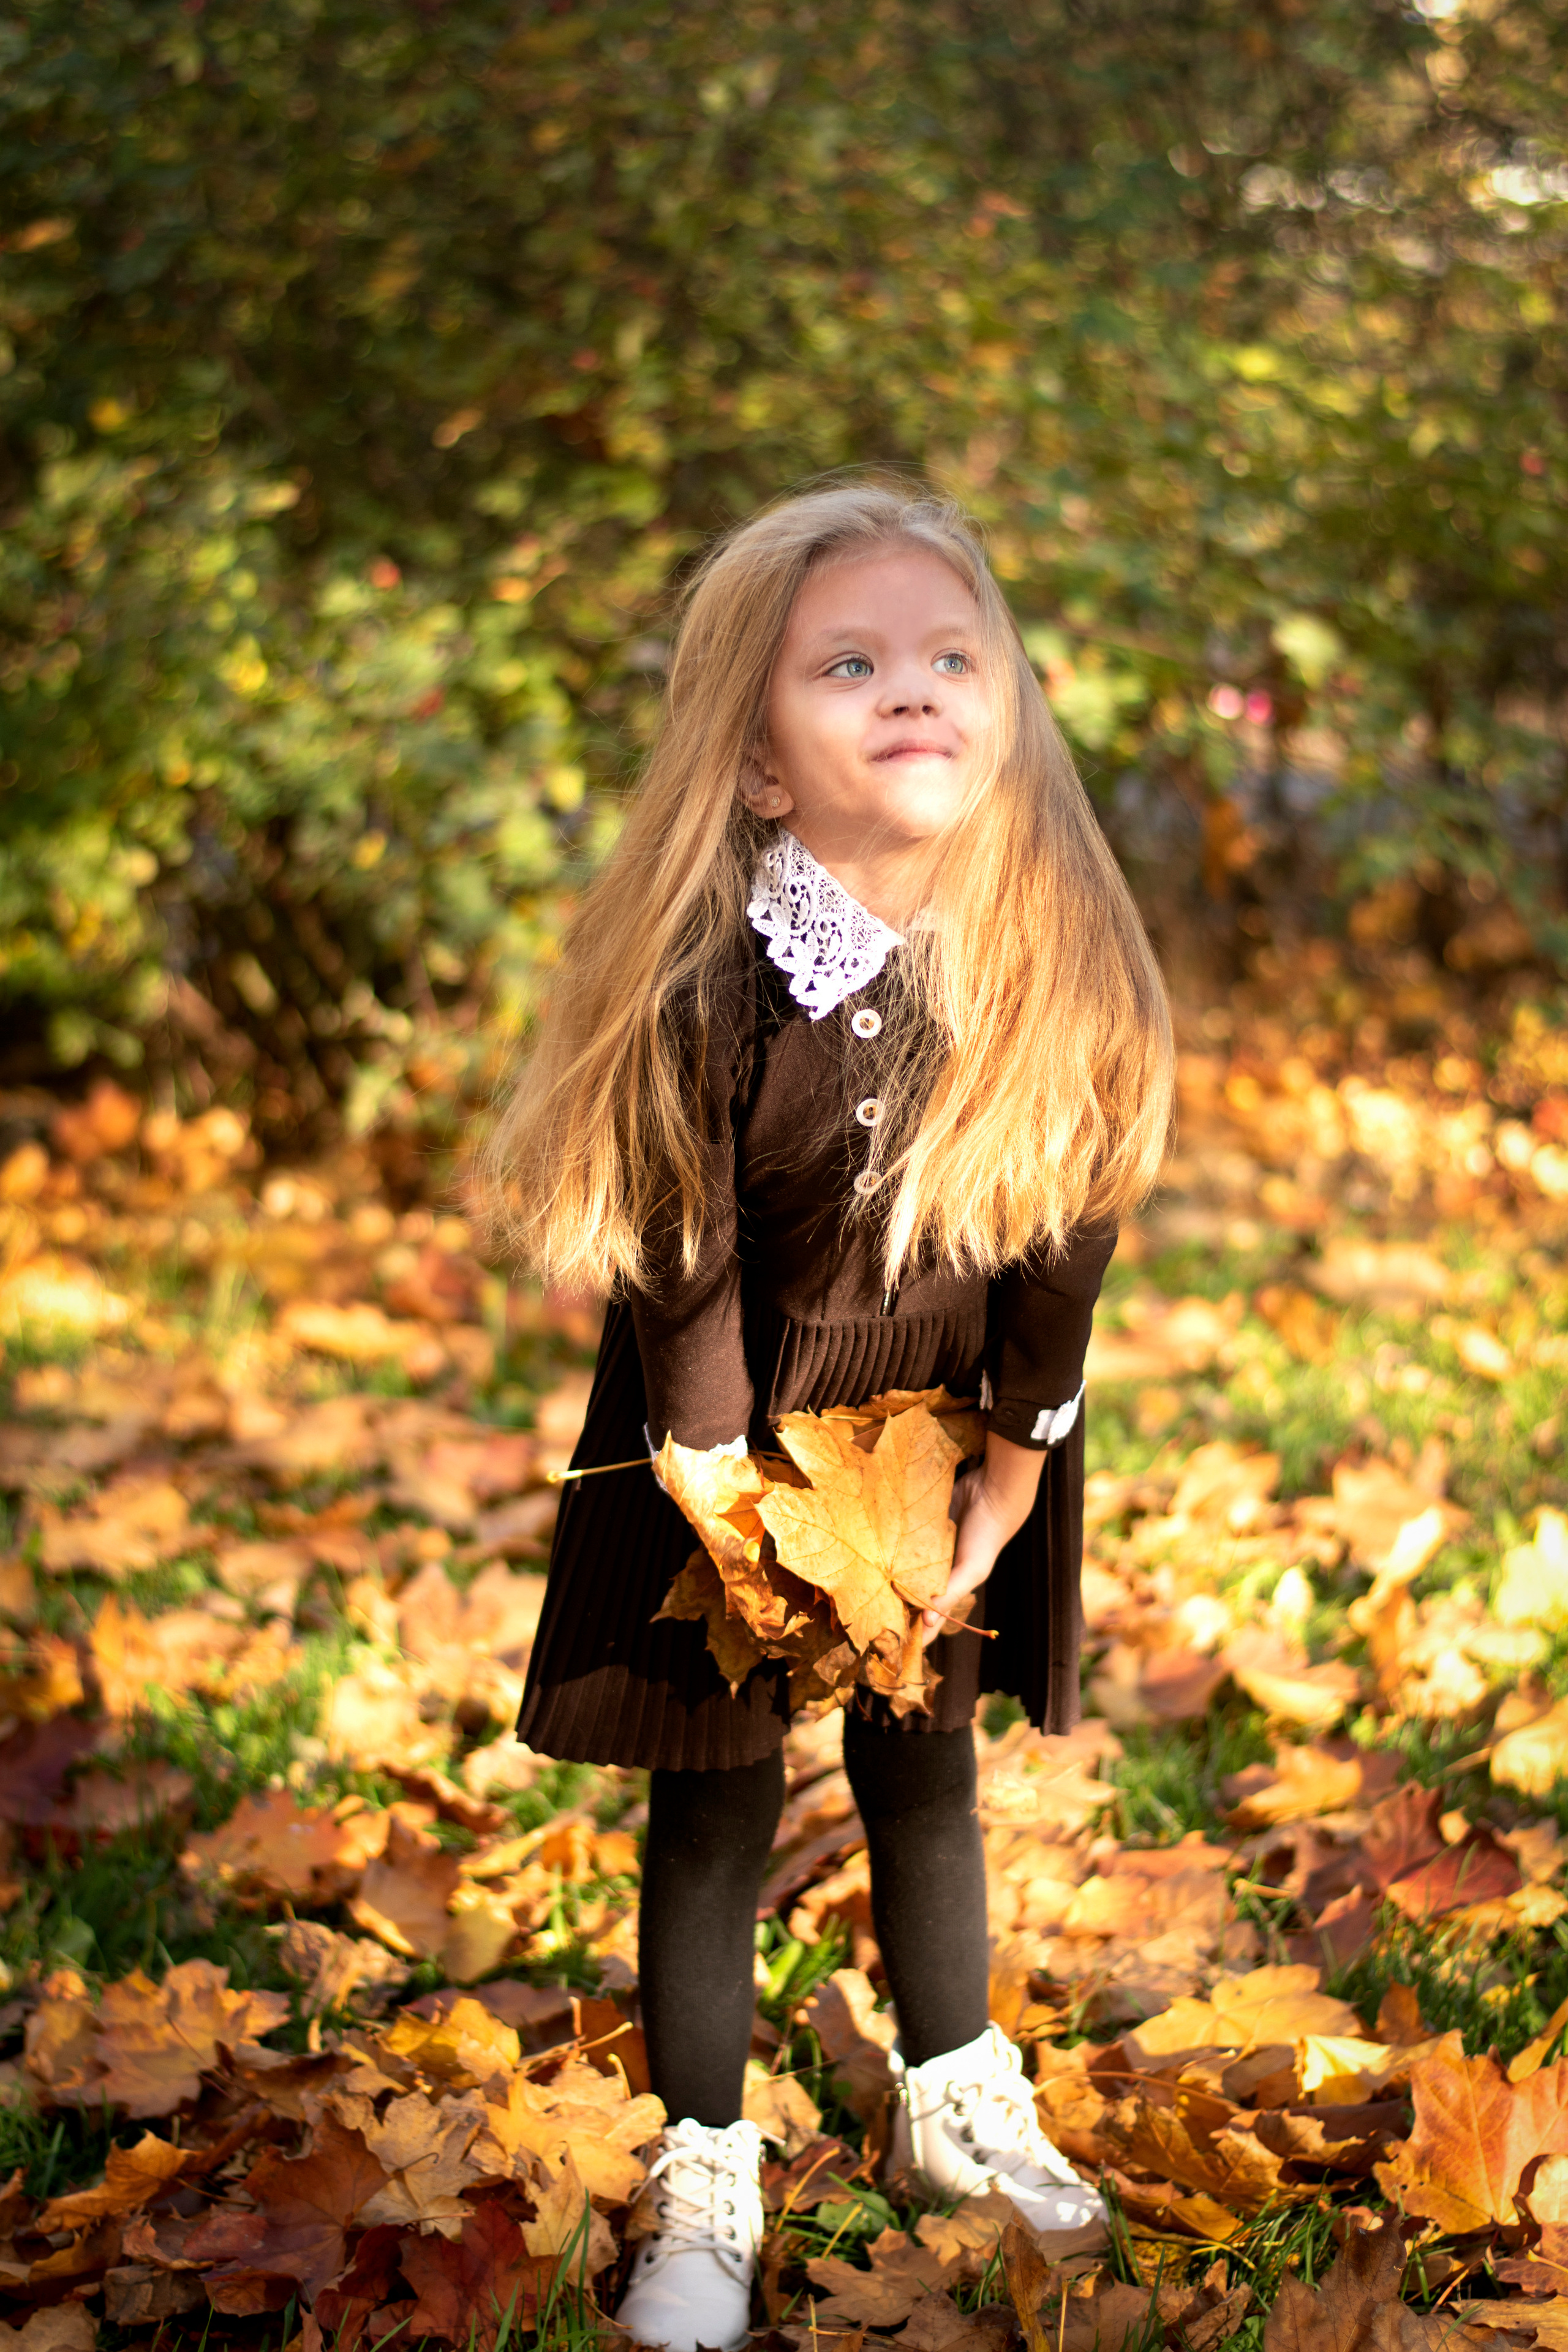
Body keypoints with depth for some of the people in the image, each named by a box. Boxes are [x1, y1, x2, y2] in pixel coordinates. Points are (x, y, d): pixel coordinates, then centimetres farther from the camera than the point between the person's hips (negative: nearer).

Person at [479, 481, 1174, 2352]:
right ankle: (706, 2182, 25)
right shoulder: (712, 976, -26)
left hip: (942, 1432, 3)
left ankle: (957, 2100, 42)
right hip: (738, 1436, -3)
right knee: (716, 1806, 8)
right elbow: (680, 1265, -18)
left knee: (925, 1769, 20)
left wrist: (1011, 1467, -2)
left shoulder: (1043, 965, -16)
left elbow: (1066, 1229, -5)